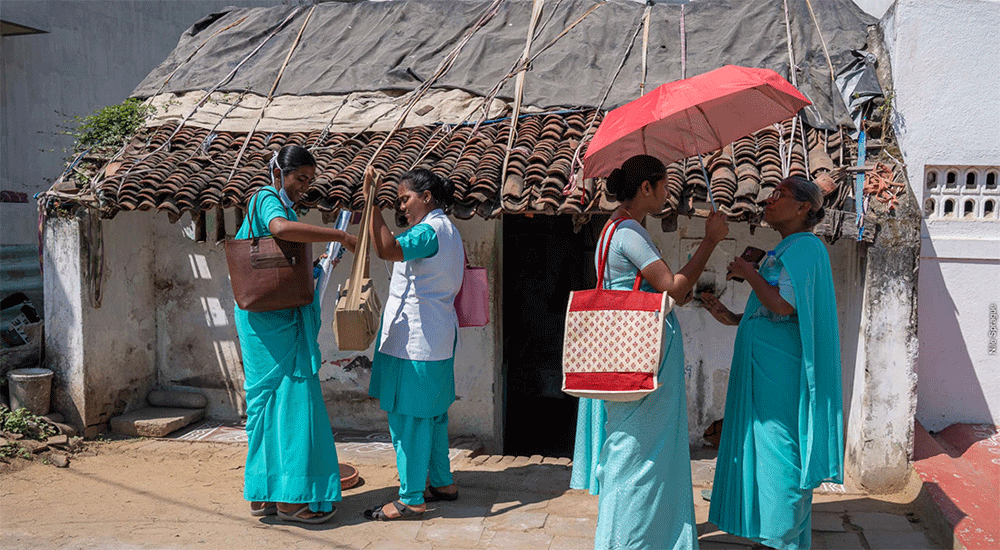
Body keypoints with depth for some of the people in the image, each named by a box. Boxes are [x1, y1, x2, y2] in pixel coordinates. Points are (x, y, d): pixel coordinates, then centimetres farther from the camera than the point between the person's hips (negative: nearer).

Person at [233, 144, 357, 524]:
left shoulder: (275, 203, 20)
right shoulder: (267, 200, -10)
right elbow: (282, 228, -34)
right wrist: (339, 236, -32)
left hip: (273, 319, 10)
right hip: (275, 320, -10)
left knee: (270, 401, 11)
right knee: (292, 398, -7)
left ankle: (263, 493, 19)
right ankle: (291, 497, -2)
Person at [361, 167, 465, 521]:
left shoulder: (430, 230, -16)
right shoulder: (448, 229, 17)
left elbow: (387, 249, -33)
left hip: (414, 339, -11)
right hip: (436, 336, 11)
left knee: (408, 416, -4)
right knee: (431, 412, 18)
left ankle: (411, 499, 4)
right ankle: (443, 482, 28)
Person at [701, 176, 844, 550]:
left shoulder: (803, 246, -12)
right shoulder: (788, 249, 18)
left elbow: (785, 305, -24)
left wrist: (749, 273, -12)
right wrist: (731, 318, 13)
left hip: (780, 365, -10)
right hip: (765, 363, 10)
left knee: (778, 447, -3)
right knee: (766, 444, 15)